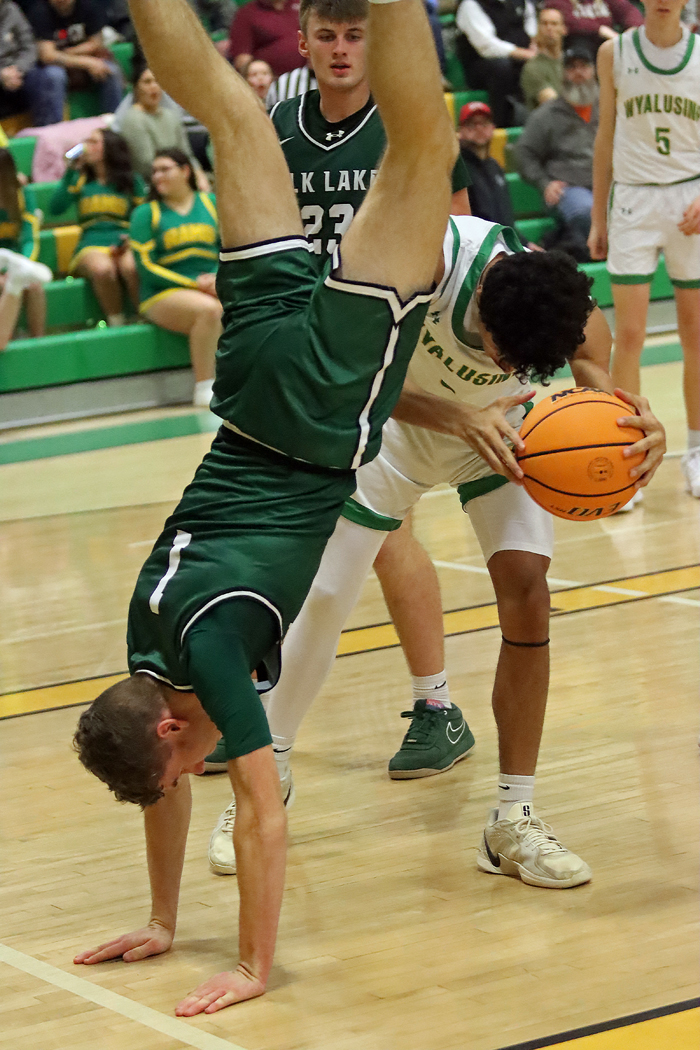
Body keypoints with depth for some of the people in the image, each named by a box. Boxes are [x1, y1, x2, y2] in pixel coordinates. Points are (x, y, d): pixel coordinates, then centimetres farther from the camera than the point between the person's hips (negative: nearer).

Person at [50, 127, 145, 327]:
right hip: (91, 245, 0)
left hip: (124, 244, 0)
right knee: (102, 269, -38)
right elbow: (55, 209, 5)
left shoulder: (132, 181, 17)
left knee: (131, 267, -39)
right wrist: (70, 171, 3)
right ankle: (117, 326, -28)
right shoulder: (81, 180, 20)